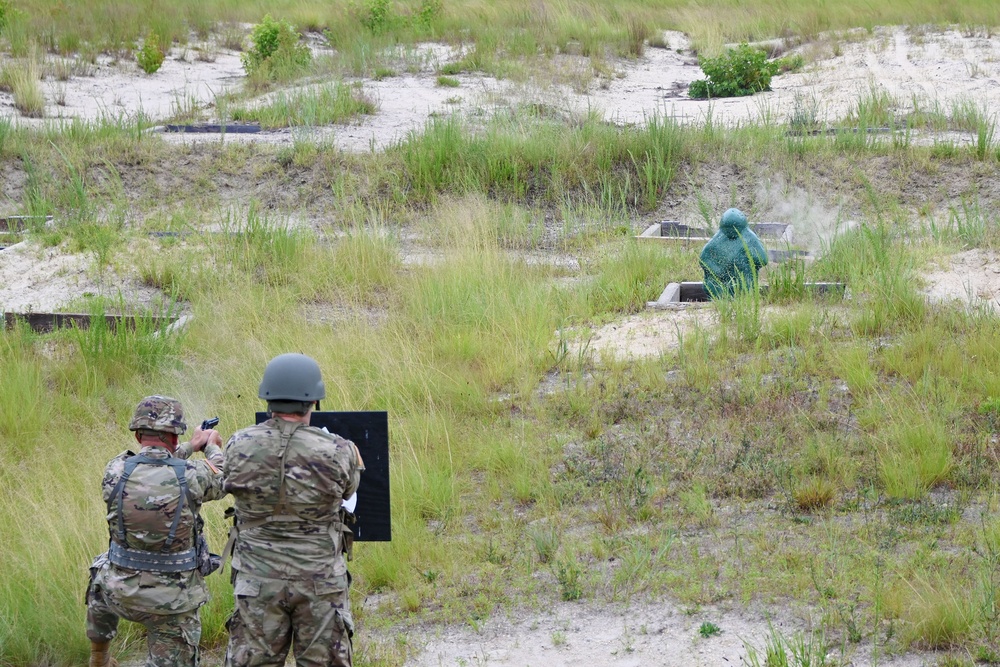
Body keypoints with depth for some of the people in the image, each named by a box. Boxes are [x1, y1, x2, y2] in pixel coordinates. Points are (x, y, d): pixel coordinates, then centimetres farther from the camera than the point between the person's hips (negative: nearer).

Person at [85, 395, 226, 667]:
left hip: (121, 593, 3)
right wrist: (213, 447, 28)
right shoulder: (193, 475, -16)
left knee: (101, 575, 37)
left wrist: (191, 447, 23)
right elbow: (224, 480, 8)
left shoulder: (116, 471, -10)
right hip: (174, 601, -3)